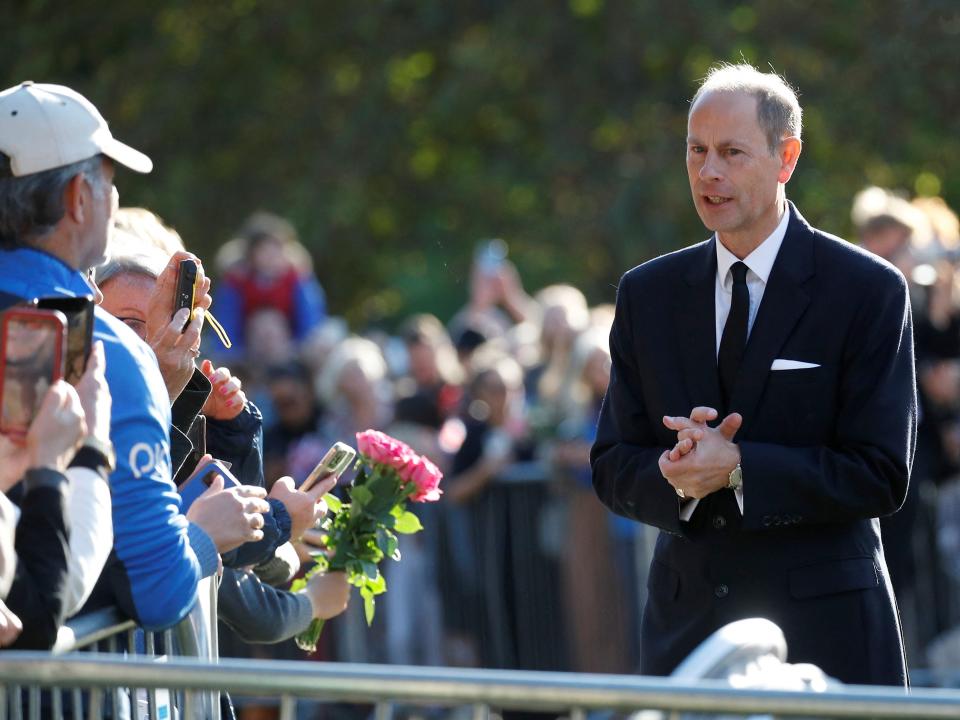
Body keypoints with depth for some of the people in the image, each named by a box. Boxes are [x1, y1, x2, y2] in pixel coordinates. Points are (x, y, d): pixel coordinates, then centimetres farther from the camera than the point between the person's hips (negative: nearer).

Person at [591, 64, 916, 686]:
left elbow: (880, 477, -9)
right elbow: (613, 469, 8)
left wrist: (738, 467, -18)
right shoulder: (647, 295, 9)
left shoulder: (869, 291, -4)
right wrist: (680, 475, -15)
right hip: (686, 627, 3)